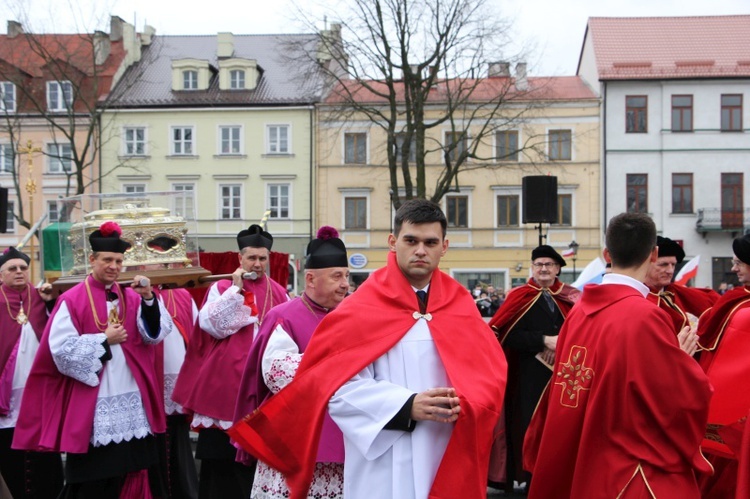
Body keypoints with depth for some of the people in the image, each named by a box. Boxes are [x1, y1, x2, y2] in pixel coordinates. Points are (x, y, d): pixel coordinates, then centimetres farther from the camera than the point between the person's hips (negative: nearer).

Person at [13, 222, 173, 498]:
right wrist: (104, 340, -12)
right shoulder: (72, 300, -6)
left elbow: (154, 334, -4)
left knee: (130, 473, 8)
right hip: (91, 406, -4)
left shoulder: (131, 297, 8)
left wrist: (148, 299, -18)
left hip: (132, 403, 5)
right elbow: (60, 349, -13)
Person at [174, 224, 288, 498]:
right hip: (227, 381, -2)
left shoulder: (278, 293, 11)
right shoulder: (223, 288, 3)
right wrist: (236, 289, -12)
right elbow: (211, 324, -12)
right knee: (223, 455, -1)